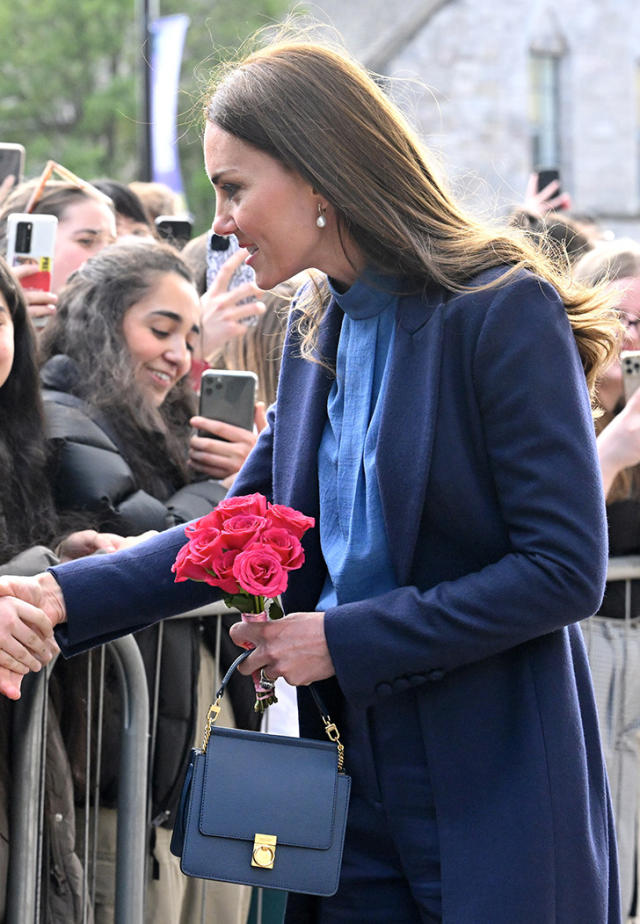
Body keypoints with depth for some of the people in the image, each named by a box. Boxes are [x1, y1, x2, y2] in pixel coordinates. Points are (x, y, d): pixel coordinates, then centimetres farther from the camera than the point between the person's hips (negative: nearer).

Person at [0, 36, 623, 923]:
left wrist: (344, 638, -16)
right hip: (357, 781, 7)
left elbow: (566, 569, -17)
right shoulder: (317, 330, 11)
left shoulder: (505, 314, -13)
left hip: (497, 794, -7)